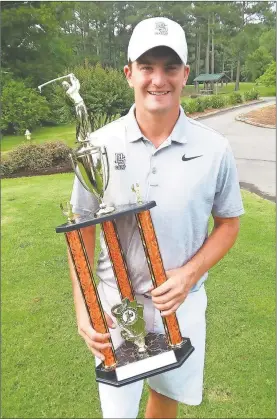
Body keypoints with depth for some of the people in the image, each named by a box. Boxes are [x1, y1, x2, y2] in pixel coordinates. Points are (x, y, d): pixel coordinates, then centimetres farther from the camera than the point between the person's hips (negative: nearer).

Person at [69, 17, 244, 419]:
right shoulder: (100, 144, -11)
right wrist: (82, 305, -9)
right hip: (116, 301, 0)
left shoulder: (215, 148, -10)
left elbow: (228, 224, 0)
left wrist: (188, 274, -15)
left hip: (183, 302, 1)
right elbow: (82, 229, -4)